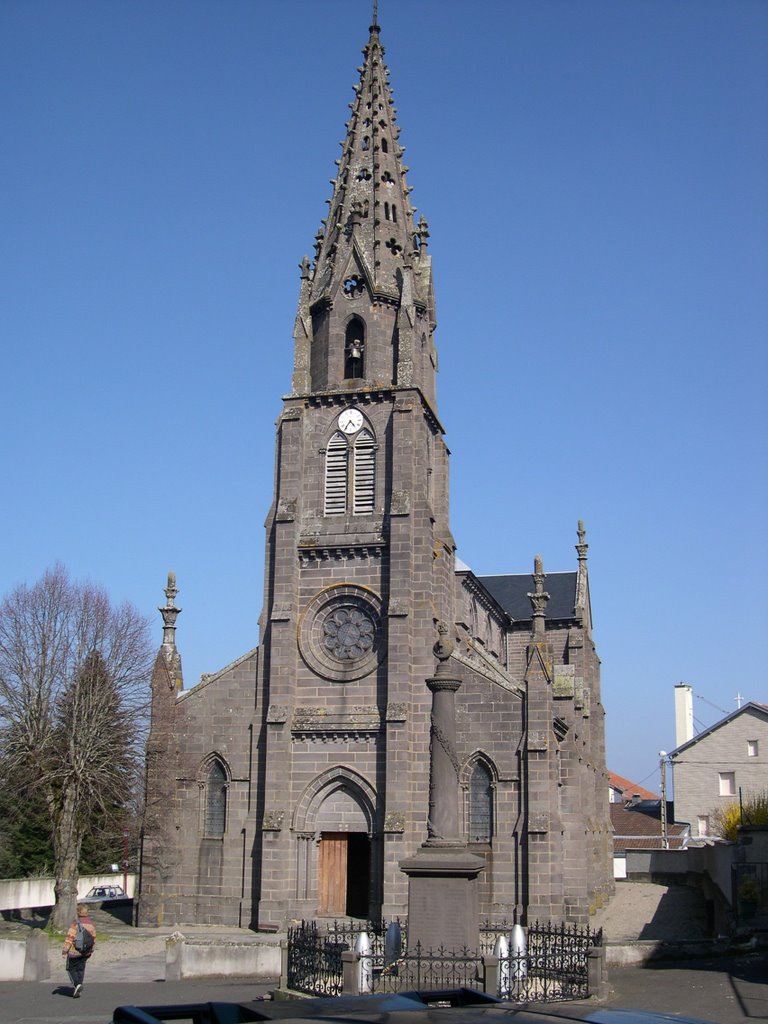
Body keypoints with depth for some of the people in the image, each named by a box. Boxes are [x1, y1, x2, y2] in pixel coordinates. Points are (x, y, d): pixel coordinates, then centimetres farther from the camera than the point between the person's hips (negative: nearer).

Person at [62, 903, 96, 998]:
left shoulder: (75, 924, -18)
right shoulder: (91, 924, 1)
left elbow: (69, 938, -17)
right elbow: (94, 938, 9)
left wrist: (64, 951, -10)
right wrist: (91, 950, 20)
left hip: (74, 951, -5)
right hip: (85, 952, 5)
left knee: (71, 968, 11)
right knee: (81, 969, 14)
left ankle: (76, 984, -9)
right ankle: (77, 991, 14)